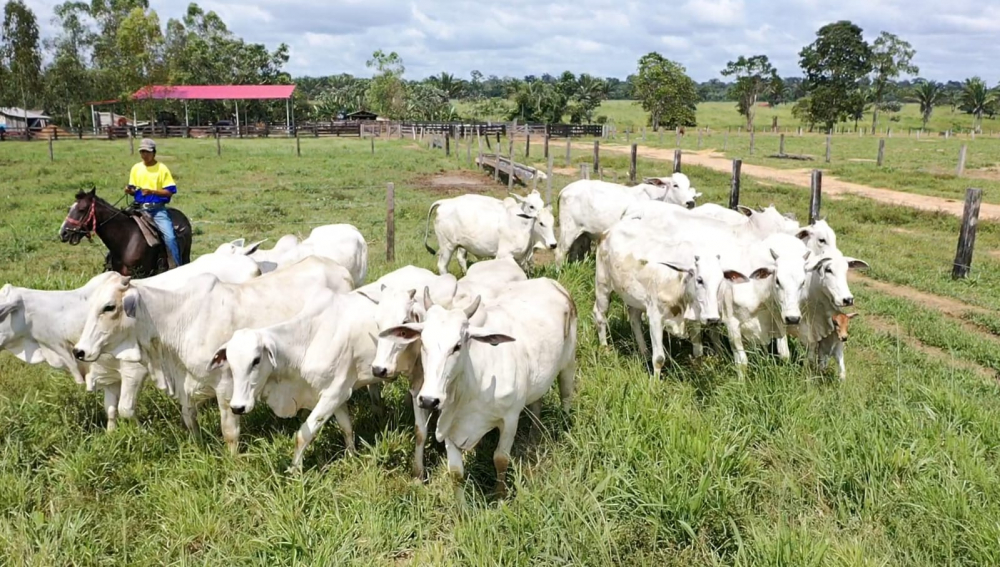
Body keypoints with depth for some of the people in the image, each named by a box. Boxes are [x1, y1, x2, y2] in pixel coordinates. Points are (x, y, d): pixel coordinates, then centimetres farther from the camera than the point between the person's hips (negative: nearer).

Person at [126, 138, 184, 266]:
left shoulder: (162, 169, -4)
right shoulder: (136, 168, 8)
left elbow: (169, 192, -8)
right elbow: (133, 189, 14)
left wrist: (152, 191, -21)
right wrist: (130, 191, -9)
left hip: (158, 209, -4)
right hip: (141, 209, 4)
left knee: (170, 237, -19)